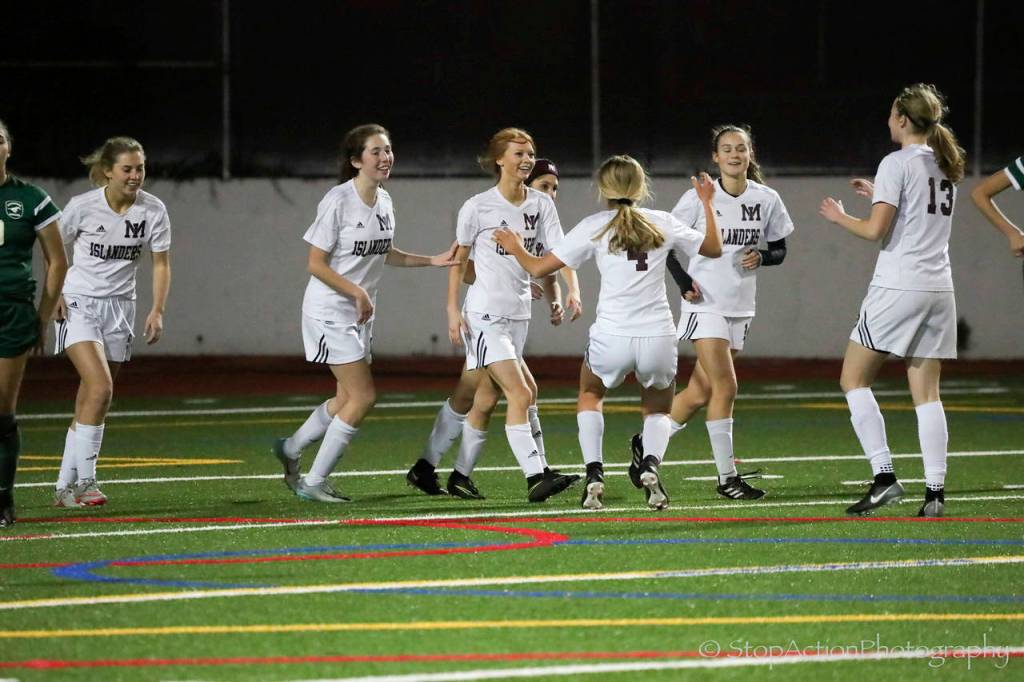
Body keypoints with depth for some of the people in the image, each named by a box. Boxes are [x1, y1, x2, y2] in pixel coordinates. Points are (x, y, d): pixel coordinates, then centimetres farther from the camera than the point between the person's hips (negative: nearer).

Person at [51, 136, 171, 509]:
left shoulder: (153, 210, -5)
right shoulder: (82, 206, -12)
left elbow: (161, 263, 4)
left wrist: (157, 311, -6)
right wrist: (54, 294, -10)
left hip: (119, 307, 4)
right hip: (79, 305, -4)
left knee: (90, 402, 6)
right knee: (100, 388, -21)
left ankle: (65, 486, 14)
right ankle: (85, 481, -15)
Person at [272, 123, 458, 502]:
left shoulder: (384, 201, 6)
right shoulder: (338, 201, -18)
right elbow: (316, 264, -16)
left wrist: (433, 261, 12)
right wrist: (357, 293, -20)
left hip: (361, 315, 8)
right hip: (330, 311, -8)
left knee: (348, 399, 12)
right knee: (363, 396, -12)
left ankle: (291, 449, 35)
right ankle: (313, 483, -3)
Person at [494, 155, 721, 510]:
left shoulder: (595, 226, 2)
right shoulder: (662, 223, 8)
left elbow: (538, 267, 3)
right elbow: (714, 249, 22)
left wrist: (515, 247, 23)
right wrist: (707, 203, 32)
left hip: (612, 339, -1)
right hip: (658, 339, 1)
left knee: (590, 394, 29)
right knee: (657, 410, 25)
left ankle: (594, 474, 7)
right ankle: (650, 465, -8)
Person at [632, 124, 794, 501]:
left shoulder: (767, 199, 3)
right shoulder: (699, 198, -7)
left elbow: (779, 249, 12)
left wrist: (761, 256, -10)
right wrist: (684, 282, -14)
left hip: (741, 307, 5)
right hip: (705, 304, -5)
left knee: (700, 392, 8)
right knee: (725, 386, -15)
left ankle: (646, 443, 29)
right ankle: (727, 477, -10)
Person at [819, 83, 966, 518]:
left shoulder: (897, 164, -9)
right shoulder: (945, 165, 13)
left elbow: (876, 230, -14)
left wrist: (840, 218, 4)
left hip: (898, 287, -7)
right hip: (939, 288, 7)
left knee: (854, 379, 3)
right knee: (926, 393, 6)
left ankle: (884, 475, -7)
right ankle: (935, 490, -2)